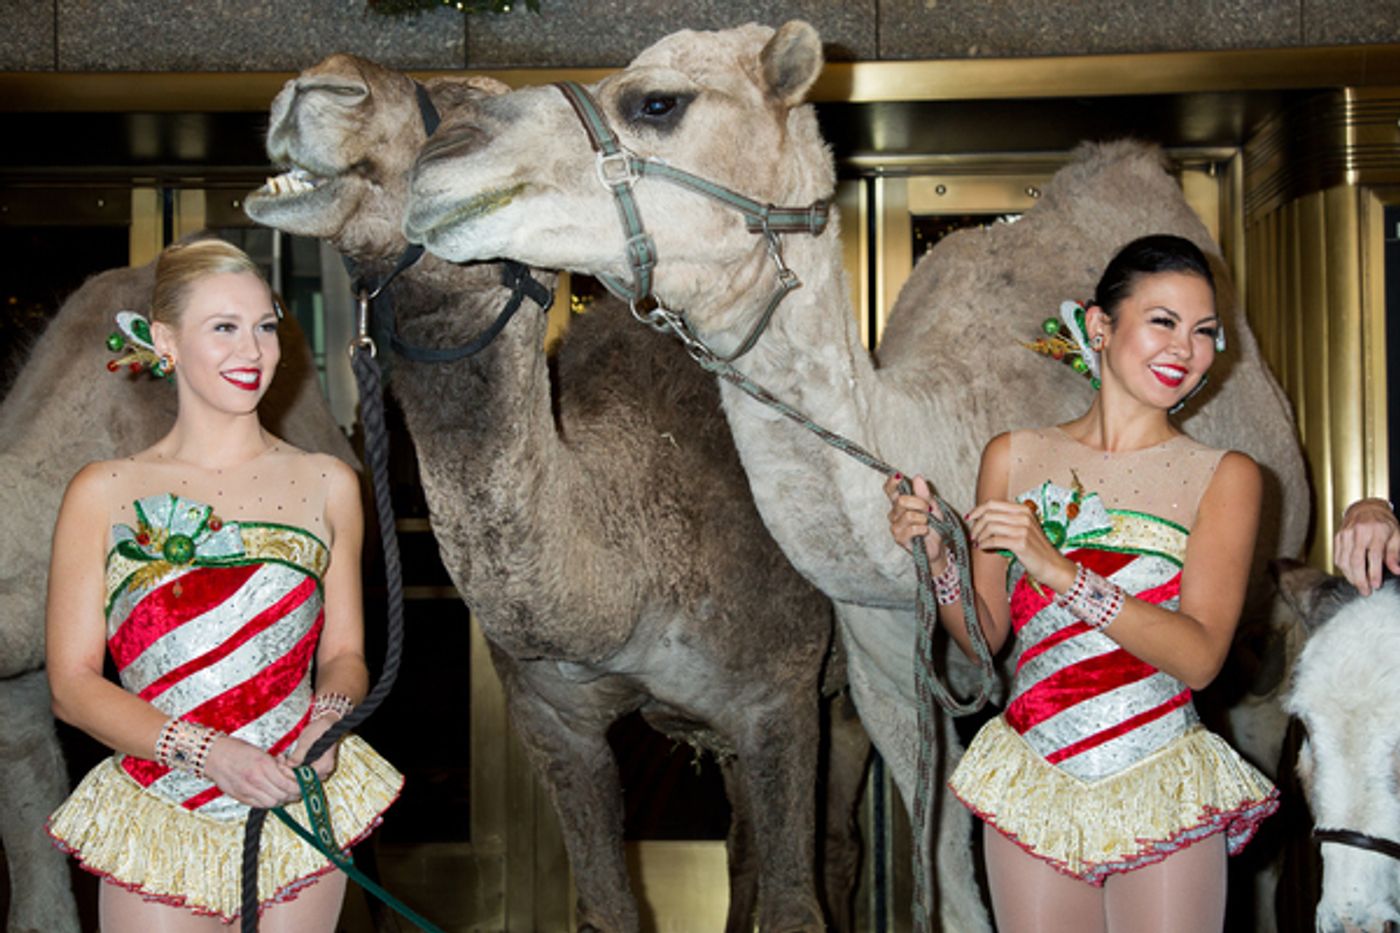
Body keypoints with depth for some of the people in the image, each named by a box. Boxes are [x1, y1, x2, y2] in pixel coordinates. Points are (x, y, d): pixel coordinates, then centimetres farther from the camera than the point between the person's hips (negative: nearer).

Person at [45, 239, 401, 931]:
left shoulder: (327, 485, 4)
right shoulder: (103, 496, -2)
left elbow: (344, 653, 10)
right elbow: (72, 684, -4)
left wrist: (328, 718, -13)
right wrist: (206, 750, -17)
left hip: (299, 813, 2)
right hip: (156, 829, -1)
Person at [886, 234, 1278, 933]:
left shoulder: (1224, 477, -2)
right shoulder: (1014, 457, 4)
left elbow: (1199, 657, -13)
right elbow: (983, 637, 7)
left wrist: (1060, 571, -22)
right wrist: (937, 558, -12)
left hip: (1163, 799, -1)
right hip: (1033, 789, 2)